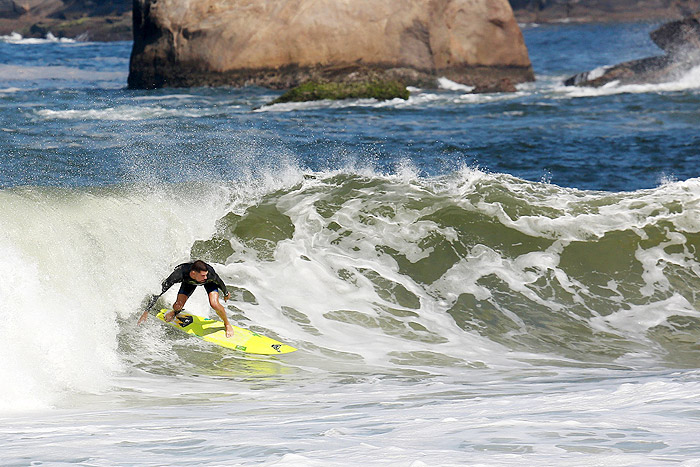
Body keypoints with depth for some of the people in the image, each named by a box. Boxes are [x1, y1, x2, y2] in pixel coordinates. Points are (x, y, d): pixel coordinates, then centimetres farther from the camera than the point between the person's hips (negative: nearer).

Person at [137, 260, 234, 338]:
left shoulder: (210, 273, -43)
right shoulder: (180, 273, -44)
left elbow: (220, 283, -17)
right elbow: (158, 291, -39)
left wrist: (226, 294, 4)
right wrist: (146, 312, -40)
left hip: (210, 283, -1)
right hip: (189, 281, 1)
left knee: (214, 304, -26)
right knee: (178, 306, -14)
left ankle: (228, 325, 5)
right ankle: (175, 312, 28)